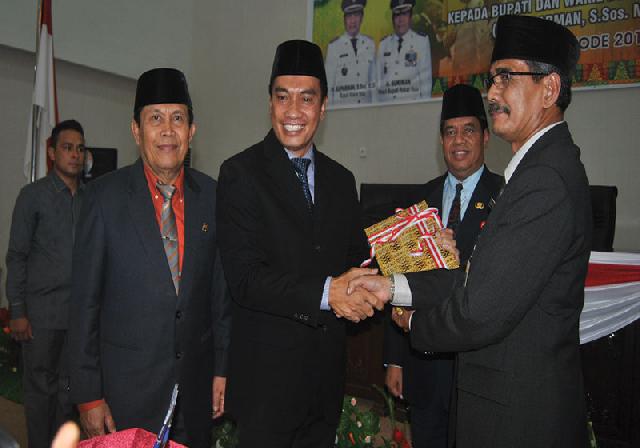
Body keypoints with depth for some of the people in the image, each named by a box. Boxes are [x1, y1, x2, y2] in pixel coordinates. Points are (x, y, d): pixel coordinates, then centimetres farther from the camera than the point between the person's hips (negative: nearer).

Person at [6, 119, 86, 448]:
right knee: (40, 385, 6)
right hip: (42, 310, -3)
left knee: (68, 384, 12)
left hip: (79, 310, 4)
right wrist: (17, 311, -9)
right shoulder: (33, 195, -3)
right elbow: (16, 257, -4)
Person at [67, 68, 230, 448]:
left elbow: (221, 290, 5)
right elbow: (85, 300, -6)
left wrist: (222, 368, 6)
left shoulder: (212, 196, 1)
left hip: (196, 385, 3)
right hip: (126, 386, -2)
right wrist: (88, 395, -6)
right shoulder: (105, 195, -7)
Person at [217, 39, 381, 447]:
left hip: (329, 369, 6)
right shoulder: (240, 174, -11)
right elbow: (245, 279, -18)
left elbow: (358, 256, 13)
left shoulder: (341, 179, 7)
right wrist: (326, 293, -28)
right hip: (267, 371, -5)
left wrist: (357, 290, -10)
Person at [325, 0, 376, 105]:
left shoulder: (370, 44, 7)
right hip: (341, 104, -2)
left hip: (366, 103, 3)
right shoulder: (333, 46, -2)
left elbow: (373, 78, 11)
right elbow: (328, 81, 0)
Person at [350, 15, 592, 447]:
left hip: (516, 411, -8)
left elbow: (481, 312, -26)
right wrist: (393, 287, 1)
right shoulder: (547, 165, 8)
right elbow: (480, 276, 7)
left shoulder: (545, 180, -24)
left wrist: (417, 324, -6)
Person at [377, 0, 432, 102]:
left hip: (412, 101, -2)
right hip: (386, 102, 2)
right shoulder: (383, 44, 10)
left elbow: (425, 77, 1)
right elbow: (378, 78, 11)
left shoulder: (422, 41, 2)